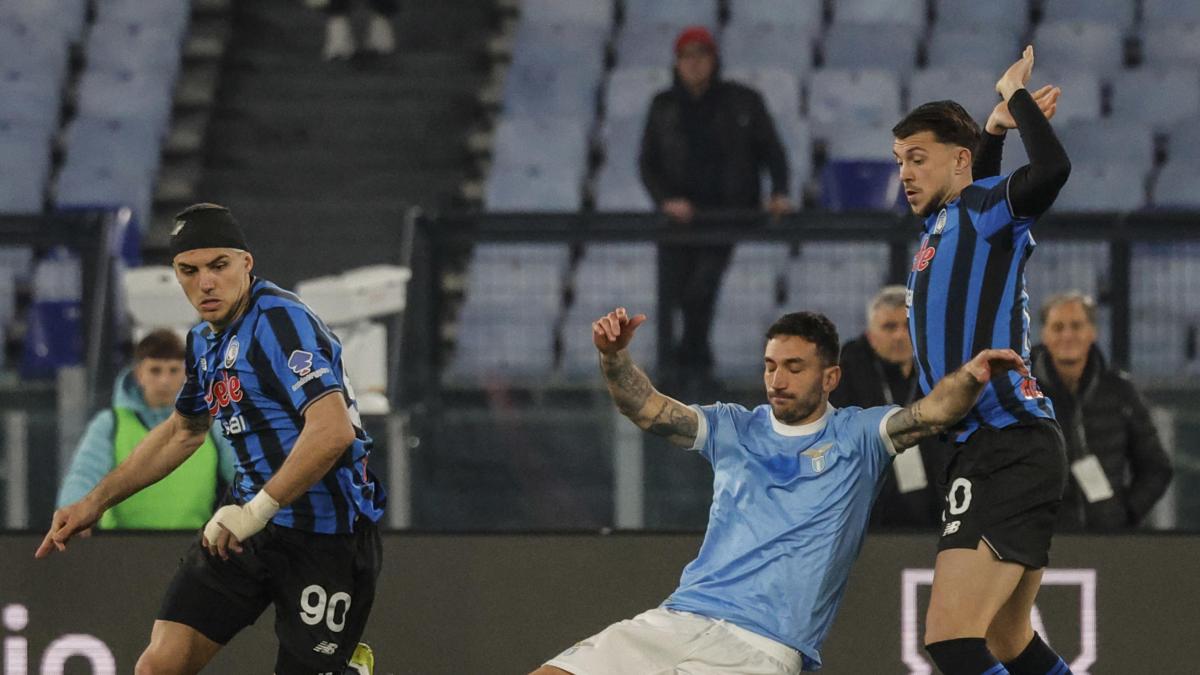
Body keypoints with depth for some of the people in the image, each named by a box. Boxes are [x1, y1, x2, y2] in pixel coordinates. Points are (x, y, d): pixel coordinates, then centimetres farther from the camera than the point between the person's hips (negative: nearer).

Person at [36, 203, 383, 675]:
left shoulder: (281, 321, -18)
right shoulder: (205, 340, 10)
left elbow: (333, 429, -31)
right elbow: (183, 431, 29)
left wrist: (260, 508, -31)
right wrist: (95, 503, 27)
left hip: (326, 531, -8)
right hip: (249, 523, 8)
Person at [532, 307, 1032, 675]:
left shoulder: (856, 437, 6)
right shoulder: (733, 430, 15)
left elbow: (932, 413, -10)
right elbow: (647, 409, 4)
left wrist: (972, 376, -31)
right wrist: (613, 356, -16)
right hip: (678, 620, 5)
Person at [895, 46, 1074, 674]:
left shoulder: (982, 209, -5)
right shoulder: (941, 224, 20)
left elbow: (1052, 169, -26)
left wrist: (1016, 94, -12)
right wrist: (995, 126, 30)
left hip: (1010, 451, -10)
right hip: (982, 450, 10)